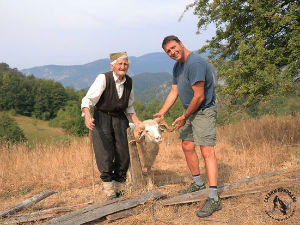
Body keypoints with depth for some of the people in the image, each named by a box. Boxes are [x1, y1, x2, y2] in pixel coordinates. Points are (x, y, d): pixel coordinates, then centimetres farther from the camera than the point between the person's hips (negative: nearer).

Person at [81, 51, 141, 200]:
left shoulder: (128, 82, 2)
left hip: (120, 119, 5)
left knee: (123, 154, 4)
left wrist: (137, 122, 3)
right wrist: (87, 116, -41)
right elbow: (88, 99, -23)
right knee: (105, 154, -8)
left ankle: (119, 188, 19)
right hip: (102, 118, -5)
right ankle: (109, 189, 5)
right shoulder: (103, 79, -17)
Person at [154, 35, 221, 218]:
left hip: (204, 110, -10)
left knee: (207, 151, -16)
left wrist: (184, 117, -14)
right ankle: (198, 183, 34)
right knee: (187, 146, 16)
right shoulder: (178, 66, 10)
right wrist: (161, 113, 6)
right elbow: (174, 92, 14)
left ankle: (214, 199, -18)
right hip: (190, 111, 10)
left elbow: (199, 97, -24)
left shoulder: (195, 63, -23)